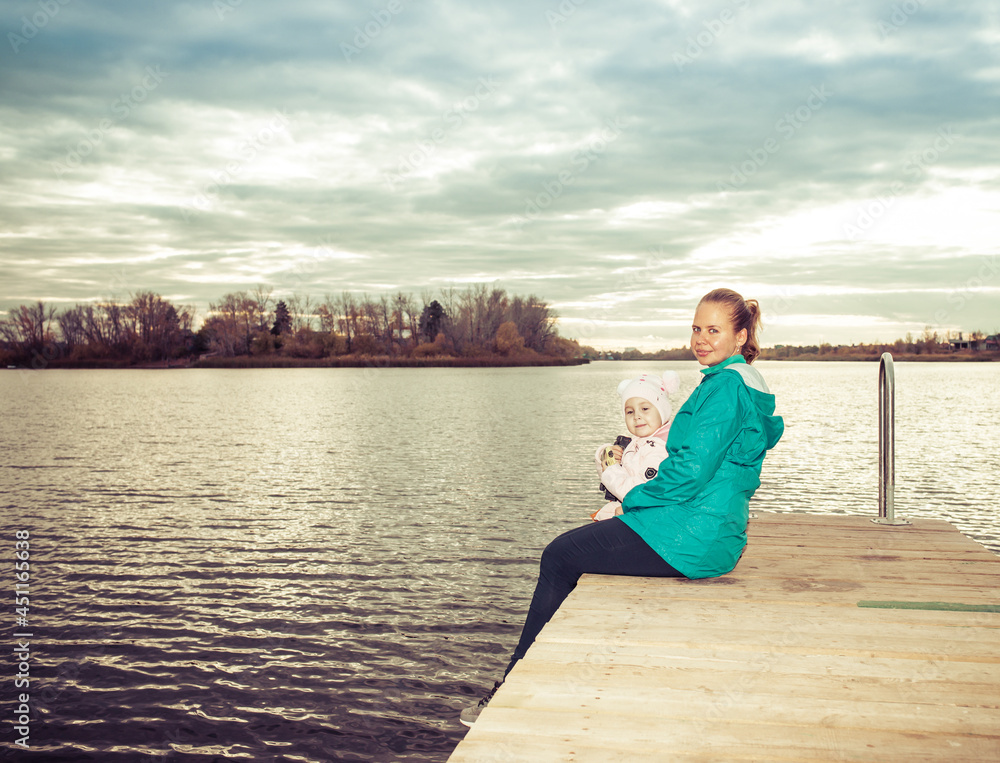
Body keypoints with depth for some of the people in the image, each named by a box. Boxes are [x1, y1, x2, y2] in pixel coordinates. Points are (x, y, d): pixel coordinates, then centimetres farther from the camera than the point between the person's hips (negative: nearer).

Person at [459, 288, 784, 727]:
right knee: (567, 550, 16)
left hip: (693, 540, -11)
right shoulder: (746, 383, 16)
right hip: (714, 533, 11)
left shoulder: (726, 385, -15)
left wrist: (631, 500, -6)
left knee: (559, 558, 0)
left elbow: (691, 472, -22)